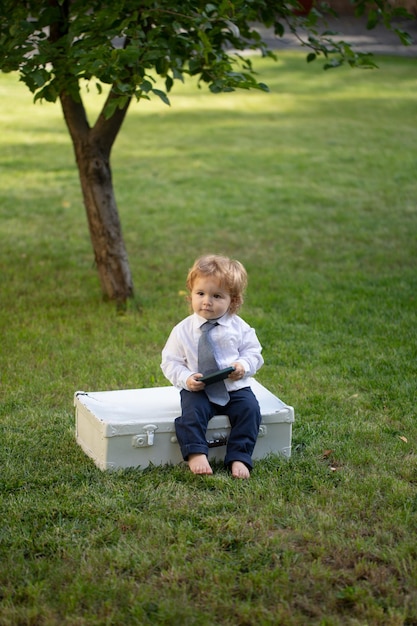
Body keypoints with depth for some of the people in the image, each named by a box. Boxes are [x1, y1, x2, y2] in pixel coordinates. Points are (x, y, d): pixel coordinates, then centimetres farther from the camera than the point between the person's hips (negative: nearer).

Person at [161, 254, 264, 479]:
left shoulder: (239, 327, 1)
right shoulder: (183, 330, -1)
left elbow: (253, 352, 7)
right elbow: (170, 361, 2)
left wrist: (244, 365, -15)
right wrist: (186, 378, -16)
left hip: (235, 387, 1)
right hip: (198, 389, -1)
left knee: (249, 408, -22)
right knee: (192, 410, -29)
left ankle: (239, 457, -17)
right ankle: (196, 454, -24)